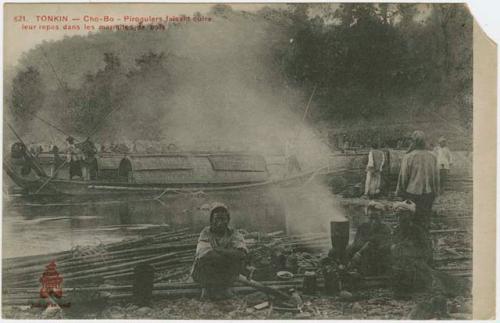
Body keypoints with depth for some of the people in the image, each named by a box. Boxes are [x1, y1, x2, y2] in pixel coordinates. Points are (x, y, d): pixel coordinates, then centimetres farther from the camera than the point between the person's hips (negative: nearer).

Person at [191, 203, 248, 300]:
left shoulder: (234, 234, -7)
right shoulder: (206, 233, -9)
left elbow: (242, 252, -24)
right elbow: (203, 253, -25)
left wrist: (217, 249, -26)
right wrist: (228, 255, -23)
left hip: (226, 276, 1)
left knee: (239, 261, -16)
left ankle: (223, 287, 5)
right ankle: (207, 288, 3)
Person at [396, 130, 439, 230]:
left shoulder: (408, 157, -16)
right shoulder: (432, 157, -5)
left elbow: (403, 177, -10)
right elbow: (436, 176, 0)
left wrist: (399, 192, 3)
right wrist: (435, 193, 12)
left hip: (412, 193, -3)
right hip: (428, 194, 3)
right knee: (425, 218, 16)